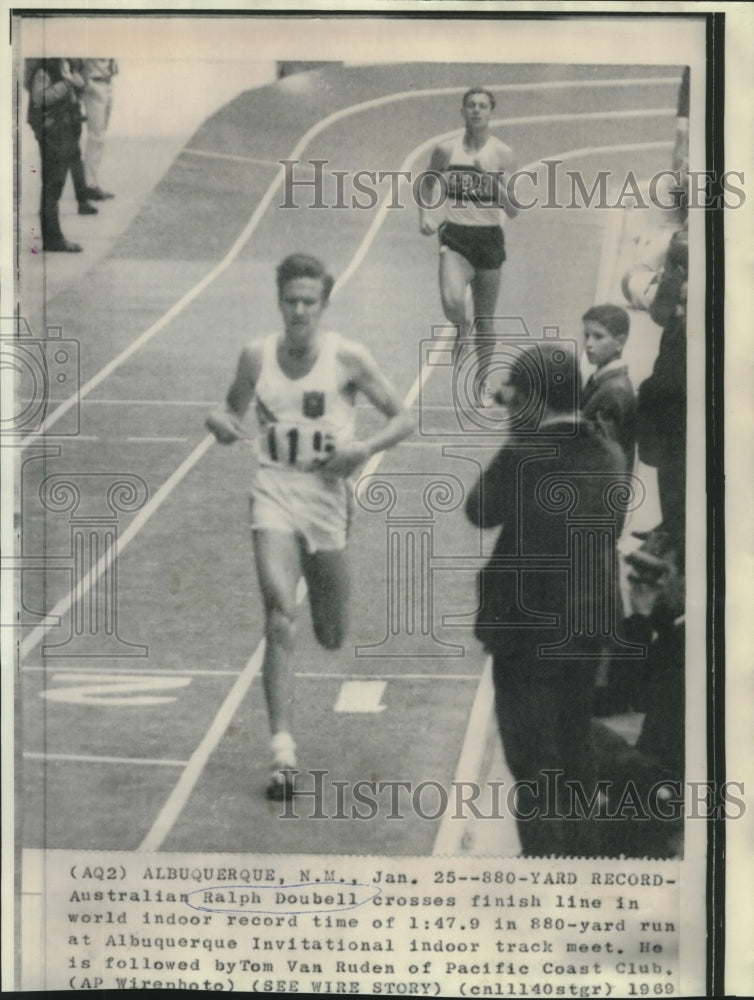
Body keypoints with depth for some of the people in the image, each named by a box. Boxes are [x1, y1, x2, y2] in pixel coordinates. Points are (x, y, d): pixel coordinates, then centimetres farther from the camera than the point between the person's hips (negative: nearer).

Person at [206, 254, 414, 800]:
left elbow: (403, 419, -1)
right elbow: (234, 413, 16)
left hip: (328, 494, 0)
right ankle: (284, 750, -16)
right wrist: (222, 423, -8)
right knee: (281, 615, -18)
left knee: (332, 637, 11)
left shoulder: (348, 358, -6)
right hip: (274, 493, 0)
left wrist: (366, 447, -19)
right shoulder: (257, 356, 1)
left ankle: (322, 581, 49)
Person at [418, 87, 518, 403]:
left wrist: (493, 179, -18)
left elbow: (513, 211, -4)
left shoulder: (502, 154, -2)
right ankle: (461, 329, 9)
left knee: (485, 321, 10)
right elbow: (427, 185, 16)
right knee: (451, 302, -28)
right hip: (455, 236, -1)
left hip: (490, 238, 1)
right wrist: (425, 214, -2)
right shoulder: (446, 150, -1)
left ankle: (481, 384, 30)